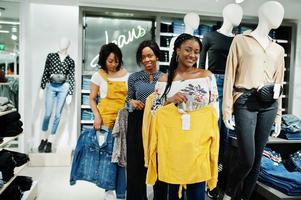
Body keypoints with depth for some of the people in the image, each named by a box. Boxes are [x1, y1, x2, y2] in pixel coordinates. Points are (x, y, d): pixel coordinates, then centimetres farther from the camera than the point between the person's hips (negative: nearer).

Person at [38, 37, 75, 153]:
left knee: (57, 115, 1)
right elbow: (45, 73, 7)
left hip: (63, 87, 0)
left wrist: (70, 94, -1)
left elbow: (71, 79, 4)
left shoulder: (70, 61, 5)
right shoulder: (51, 56, 7)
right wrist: (42, 88, 3)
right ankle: (43, 139, 15)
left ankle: (50, 142, 10)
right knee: (47, 113, -2)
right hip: (51, 87, 0)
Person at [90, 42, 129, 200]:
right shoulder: (99, 75, 3)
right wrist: (97, 116, -8)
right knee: (108, 153, 1)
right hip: (105, 121, -2)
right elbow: (92, 99, 4)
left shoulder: (126, 75, 9)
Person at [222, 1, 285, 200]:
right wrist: (227, 109, -7)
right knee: (247, 159, -8)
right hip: (245, 102, -5)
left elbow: (278, 82, 19)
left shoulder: (278, 49, 18)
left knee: (257, 159, 6)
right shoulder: (241, 40, 5)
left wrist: (278, 114, 15)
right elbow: (230, 76, -1)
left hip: (268, 105, 5)